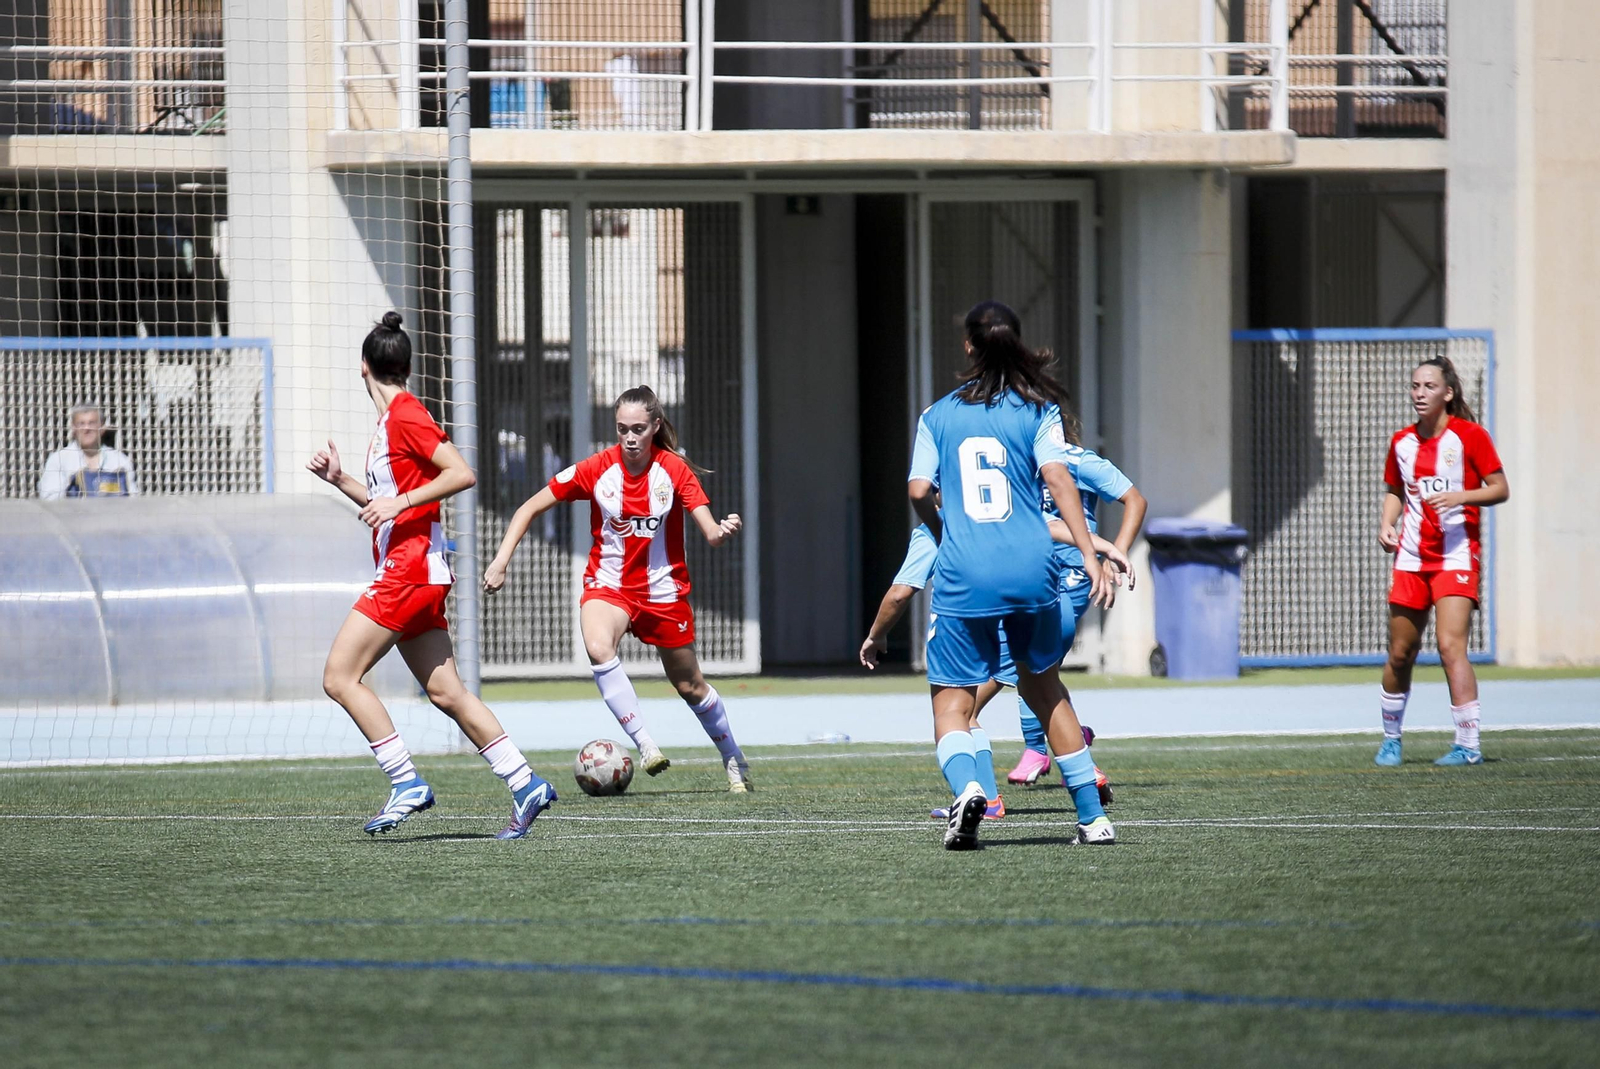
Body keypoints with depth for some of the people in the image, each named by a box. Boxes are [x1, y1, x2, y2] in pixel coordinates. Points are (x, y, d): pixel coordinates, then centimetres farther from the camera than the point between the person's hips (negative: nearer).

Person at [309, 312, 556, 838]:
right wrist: (338, 480, 18)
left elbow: (462, 474, -19)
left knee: (340, 677, -10)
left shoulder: (405, 415, -11)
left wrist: (400, 501, -21)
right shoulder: (391, 421, 18)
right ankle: (525, 785, 5)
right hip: (408, 573, 10)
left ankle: (407, 784, -12)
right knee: (445, 692, 7)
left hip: (409, 570, -10)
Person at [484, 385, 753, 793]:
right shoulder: (596, 469, -11)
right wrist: (501, 560, -14)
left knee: (690, 686, 11)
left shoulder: (674, 470, -11)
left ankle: (734, 760, 35)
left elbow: (709, 532, -16)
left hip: (663, 589, 0)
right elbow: (531, 508, -4)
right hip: (608, 584, 0)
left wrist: (722, 530, -41)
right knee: (598, 647, -34)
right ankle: (645, 745, -30)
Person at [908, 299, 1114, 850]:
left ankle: (966, 785, -29)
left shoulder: (938, 416, 8)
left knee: (952, 702, 2)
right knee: (1044, 688, 19)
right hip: (1032, 571, 1)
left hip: (963, 578, -1)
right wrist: (1089, 553, -13)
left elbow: (919, 490, 0)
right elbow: (1057, 478, -9)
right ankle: (1092, 815, 19)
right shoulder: (1038, 410, 4)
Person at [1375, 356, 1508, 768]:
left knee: (1451, 646, -18)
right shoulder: (1402, 442, 9)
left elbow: (1500, 489, -6)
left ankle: (1468, 746, -16)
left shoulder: (1469, 436, -6)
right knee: (1400, 653, 9)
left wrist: (1460, 497, -22)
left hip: (1456, 558, -5)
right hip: (1411, 558, 5)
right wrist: (1386, 525, 4)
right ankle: (1391, 739, 27)